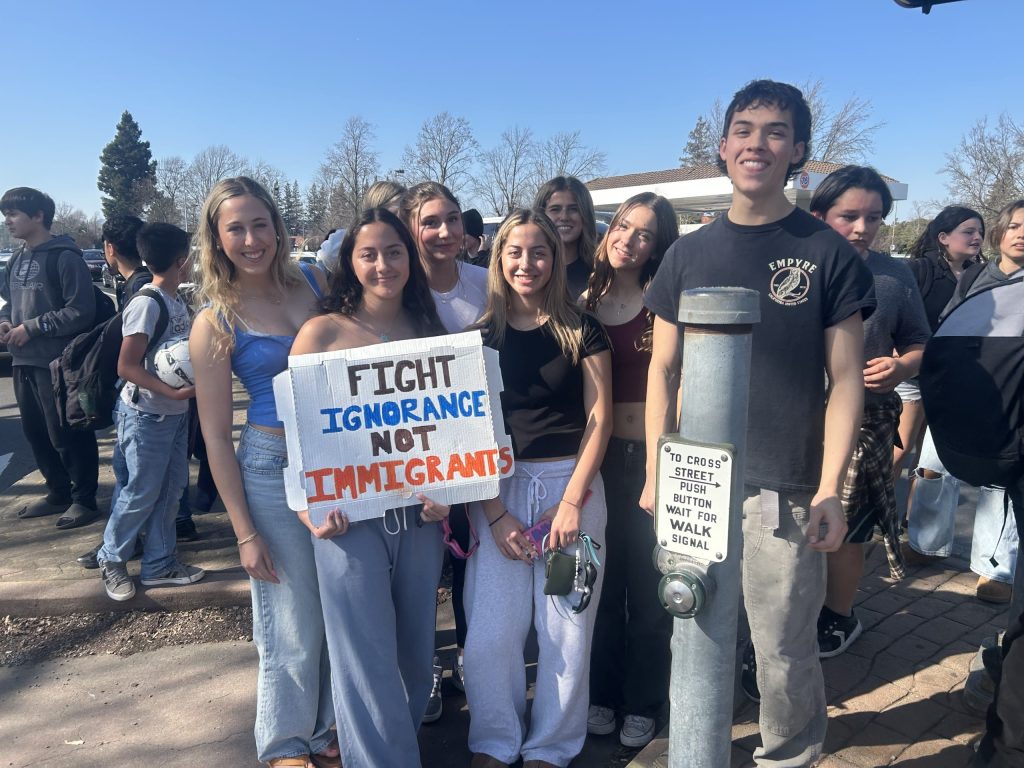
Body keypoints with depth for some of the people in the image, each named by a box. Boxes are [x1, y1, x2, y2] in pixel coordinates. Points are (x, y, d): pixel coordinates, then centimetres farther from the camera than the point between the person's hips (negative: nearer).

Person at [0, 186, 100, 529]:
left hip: (57, 362, -9)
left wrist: (32, 327, -14)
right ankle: (58, 493, 29)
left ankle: (84, 499, 11)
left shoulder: (64, 257, -11)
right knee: (35, 433, 15)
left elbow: (81, 312, -17)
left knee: (68, 435, -2)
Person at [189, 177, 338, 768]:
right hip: (274, 470, -4)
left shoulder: (313, 281, 2)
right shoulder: (216, 322, -8)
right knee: (294, 624, 8)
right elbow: (216, 436, -6)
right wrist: (245, 531, -8)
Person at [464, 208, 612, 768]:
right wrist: (494, 513, -7)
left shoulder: (582, 331, 1)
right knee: (491, 630, 2)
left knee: (566, 627, 5)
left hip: (572, 482, -1)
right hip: (498, 488, 1)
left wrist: (572, 500, -11)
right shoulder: (480, 335, 4)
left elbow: (599, 418, -2)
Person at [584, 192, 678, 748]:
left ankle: (642, 702, 29)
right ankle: (601, 690, 34)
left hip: (656, 455, -2)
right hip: (599, 455, 3)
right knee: (601, 580, 14)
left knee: (648, 585, 10)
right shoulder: (584, 305, 4)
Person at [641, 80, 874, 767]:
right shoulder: (689, 255, 7)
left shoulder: (828, 253, -1)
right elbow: (664, 370, 8)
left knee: (783, 653, 5)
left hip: (786, 492, -3)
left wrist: (830, 489, -11)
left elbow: (846, 379, -3)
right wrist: (656, 473, 3)